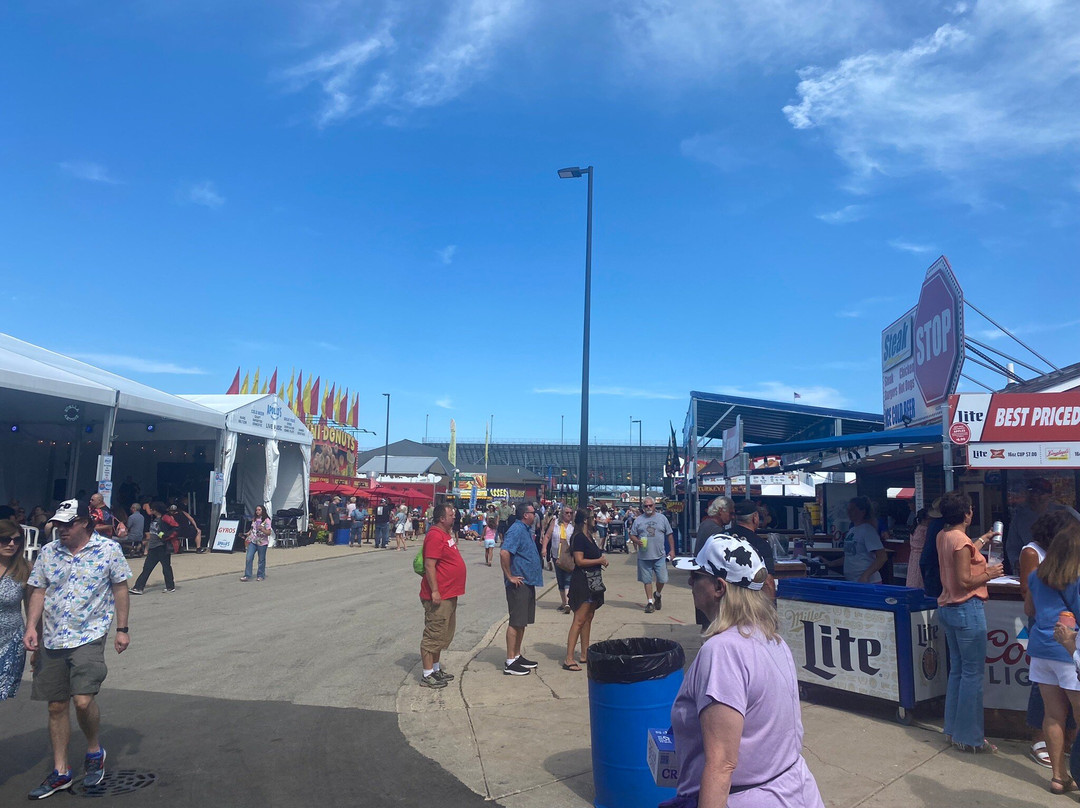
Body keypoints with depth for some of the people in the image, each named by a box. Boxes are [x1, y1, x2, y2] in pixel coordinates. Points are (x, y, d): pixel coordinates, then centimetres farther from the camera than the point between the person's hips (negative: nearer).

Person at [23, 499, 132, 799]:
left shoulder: (108, 549, -5)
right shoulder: (48, 552, 5)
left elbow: (120, 589, 0)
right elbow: (38, 592, 9)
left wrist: (122, 630, -1)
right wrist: (31, 627, -4)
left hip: (89, 637, -4)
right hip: (51, 640, 4)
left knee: (83, 700, -16)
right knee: (56, 706, 10)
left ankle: (94, 750, 13)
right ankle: (60, 772, 25)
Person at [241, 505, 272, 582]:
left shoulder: (266, 520, -6)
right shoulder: (254, 519, 11)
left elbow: (269, 532, -10)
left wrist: (262, 529, -25)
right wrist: (247, 534, 7)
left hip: (262, 542, -4)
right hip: (253, 541, 4)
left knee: (261, 560, 4)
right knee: (248, 558, -6)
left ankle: (261, 576, 17)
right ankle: (247, 575, 0)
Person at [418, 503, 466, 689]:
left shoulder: (446, 534, 13)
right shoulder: (435, 536, -18)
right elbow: (429, 565, -24)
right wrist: (434, 591, -25)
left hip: (449, 595, 11)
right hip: (439, 596, -11)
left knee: (443, 636, 20)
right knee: (433, 636, -3)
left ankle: (436, 668, 31)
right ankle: (427, 675, 5)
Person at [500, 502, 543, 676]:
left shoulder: (526, 530, 14)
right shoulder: (516, 530, -17)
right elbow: (504, 553, -29)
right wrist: (510, 576, -23)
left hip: (528, 582, 10)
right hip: (519, 584, -10)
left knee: (522, 622, 16)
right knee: (516, 622, -4)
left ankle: (517, 656, 27)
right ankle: (510, 663, 3)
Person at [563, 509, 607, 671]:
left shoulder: (588, 536, 14)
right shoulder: (579, 537, -15)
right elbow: (580, 561, -20)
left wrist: (601, 560, 3)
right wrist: (599, 560, -12)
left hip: (592, 582, 10)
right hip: (583, 581, -10)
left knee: (588, 618, 14)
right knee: (579, 620, -11)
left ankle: (584, 655, 23)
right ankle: (569, 659, -9)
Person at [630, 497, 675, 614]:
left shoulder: (662, 518, 6)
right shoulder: (638, 520, 5)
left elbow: (669, 535, 9)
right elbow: (632, 535, 8)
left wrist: (672, 550, 3)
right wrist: (637, 541, -13)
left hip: (660, 556, 0)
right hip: (644, 556, 0)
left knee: (662, 579, 1)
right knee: (647, 580, 5)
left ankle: (657, 595, 29)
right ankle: (649, 602, 16)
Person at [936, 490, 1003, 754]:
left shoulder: (943, 536, 8)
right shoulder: (961, 541, -19)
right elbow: (965, 581, -20)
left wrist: (983, 539, 36)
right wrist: (990, 574, -6)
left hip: (948, 609, 9)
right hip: (968, 610, -9)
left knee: (957, 670, 16)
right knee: (973, 674, -1)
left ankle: (954, 729, 25)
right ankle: (969, 738, 6)